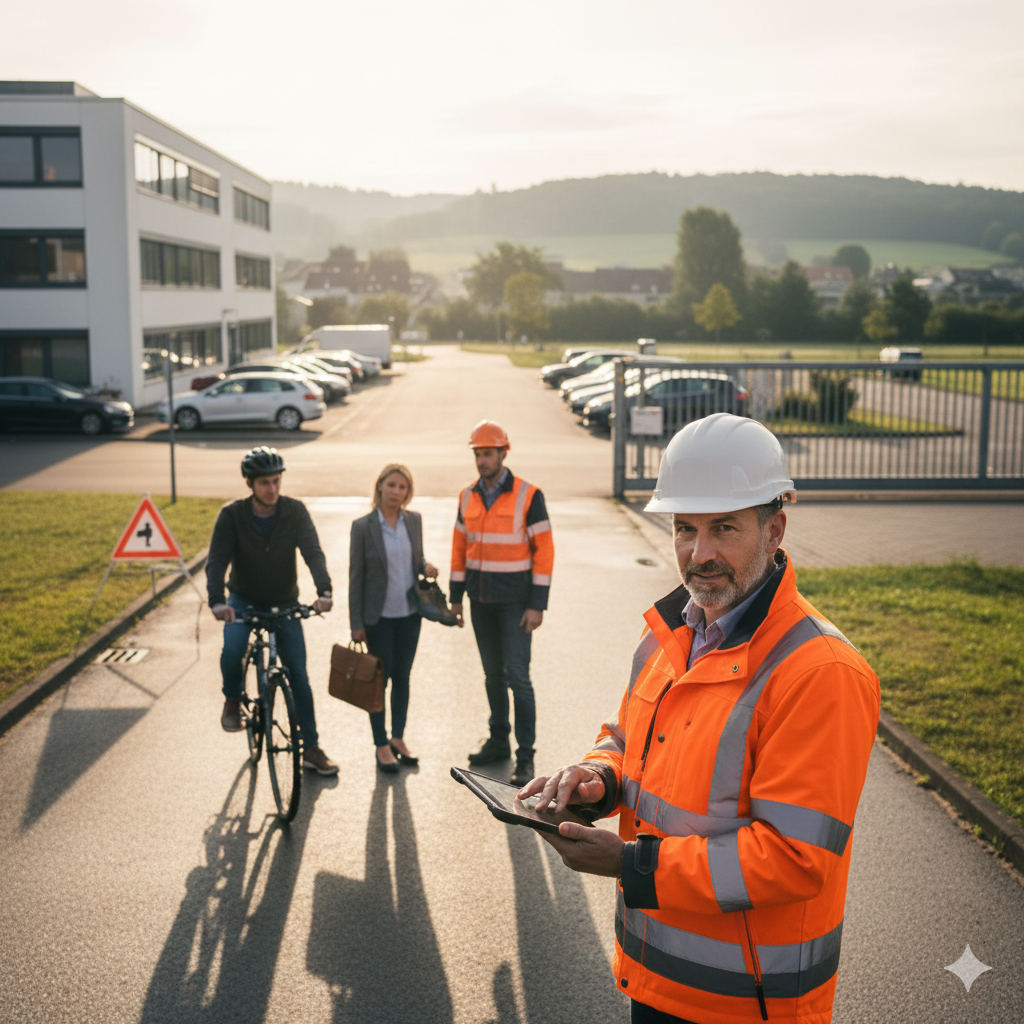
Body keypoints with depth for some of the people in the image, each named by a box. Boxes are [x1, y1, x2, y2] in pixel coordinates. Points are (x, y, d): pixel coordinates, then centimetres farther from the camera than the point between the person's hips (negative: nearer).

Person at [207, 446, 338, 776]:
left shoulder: (295, 511, -14)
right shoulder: (232, 515, -16)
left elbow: (313, 552, -22)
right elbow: (217, 560, -22)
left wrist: (324, 591, -40)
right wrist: (217, 600, -41)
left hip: (285, 603, 1)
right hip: (244, 600, -1)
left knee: (299, 676, 0)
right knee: (232, 650, -30)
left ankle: (311, 748, 13)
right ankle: (232, 700, 2)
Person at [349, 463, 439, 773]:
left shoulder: (414, 520, 2)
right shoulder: (363, 526, -10)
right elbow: (356, 576, -7)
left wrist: (425, 567, -9)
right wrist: (356, 623, -7)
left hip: (409, 613, 4)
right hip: (379, 616, -4)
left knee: (402, 677, 12)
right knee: (380, 679, 4)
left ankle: (398, 738, 26)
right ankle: (381, 745, 16)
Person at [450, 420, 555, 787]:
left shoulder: (528, 495, -10)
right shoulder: (467, 497, 5)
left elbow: (544, 550, -10)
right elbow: (460, 547, 12)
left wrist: (537, 605, -14)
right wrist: (456, 596, 9)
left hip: (515, 601, -5)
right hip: (481, 601, 5)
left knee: (518, 676, -7)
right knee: (493, 675, 13)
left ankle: (525, 756, 1)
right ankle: (498, 742, 26)